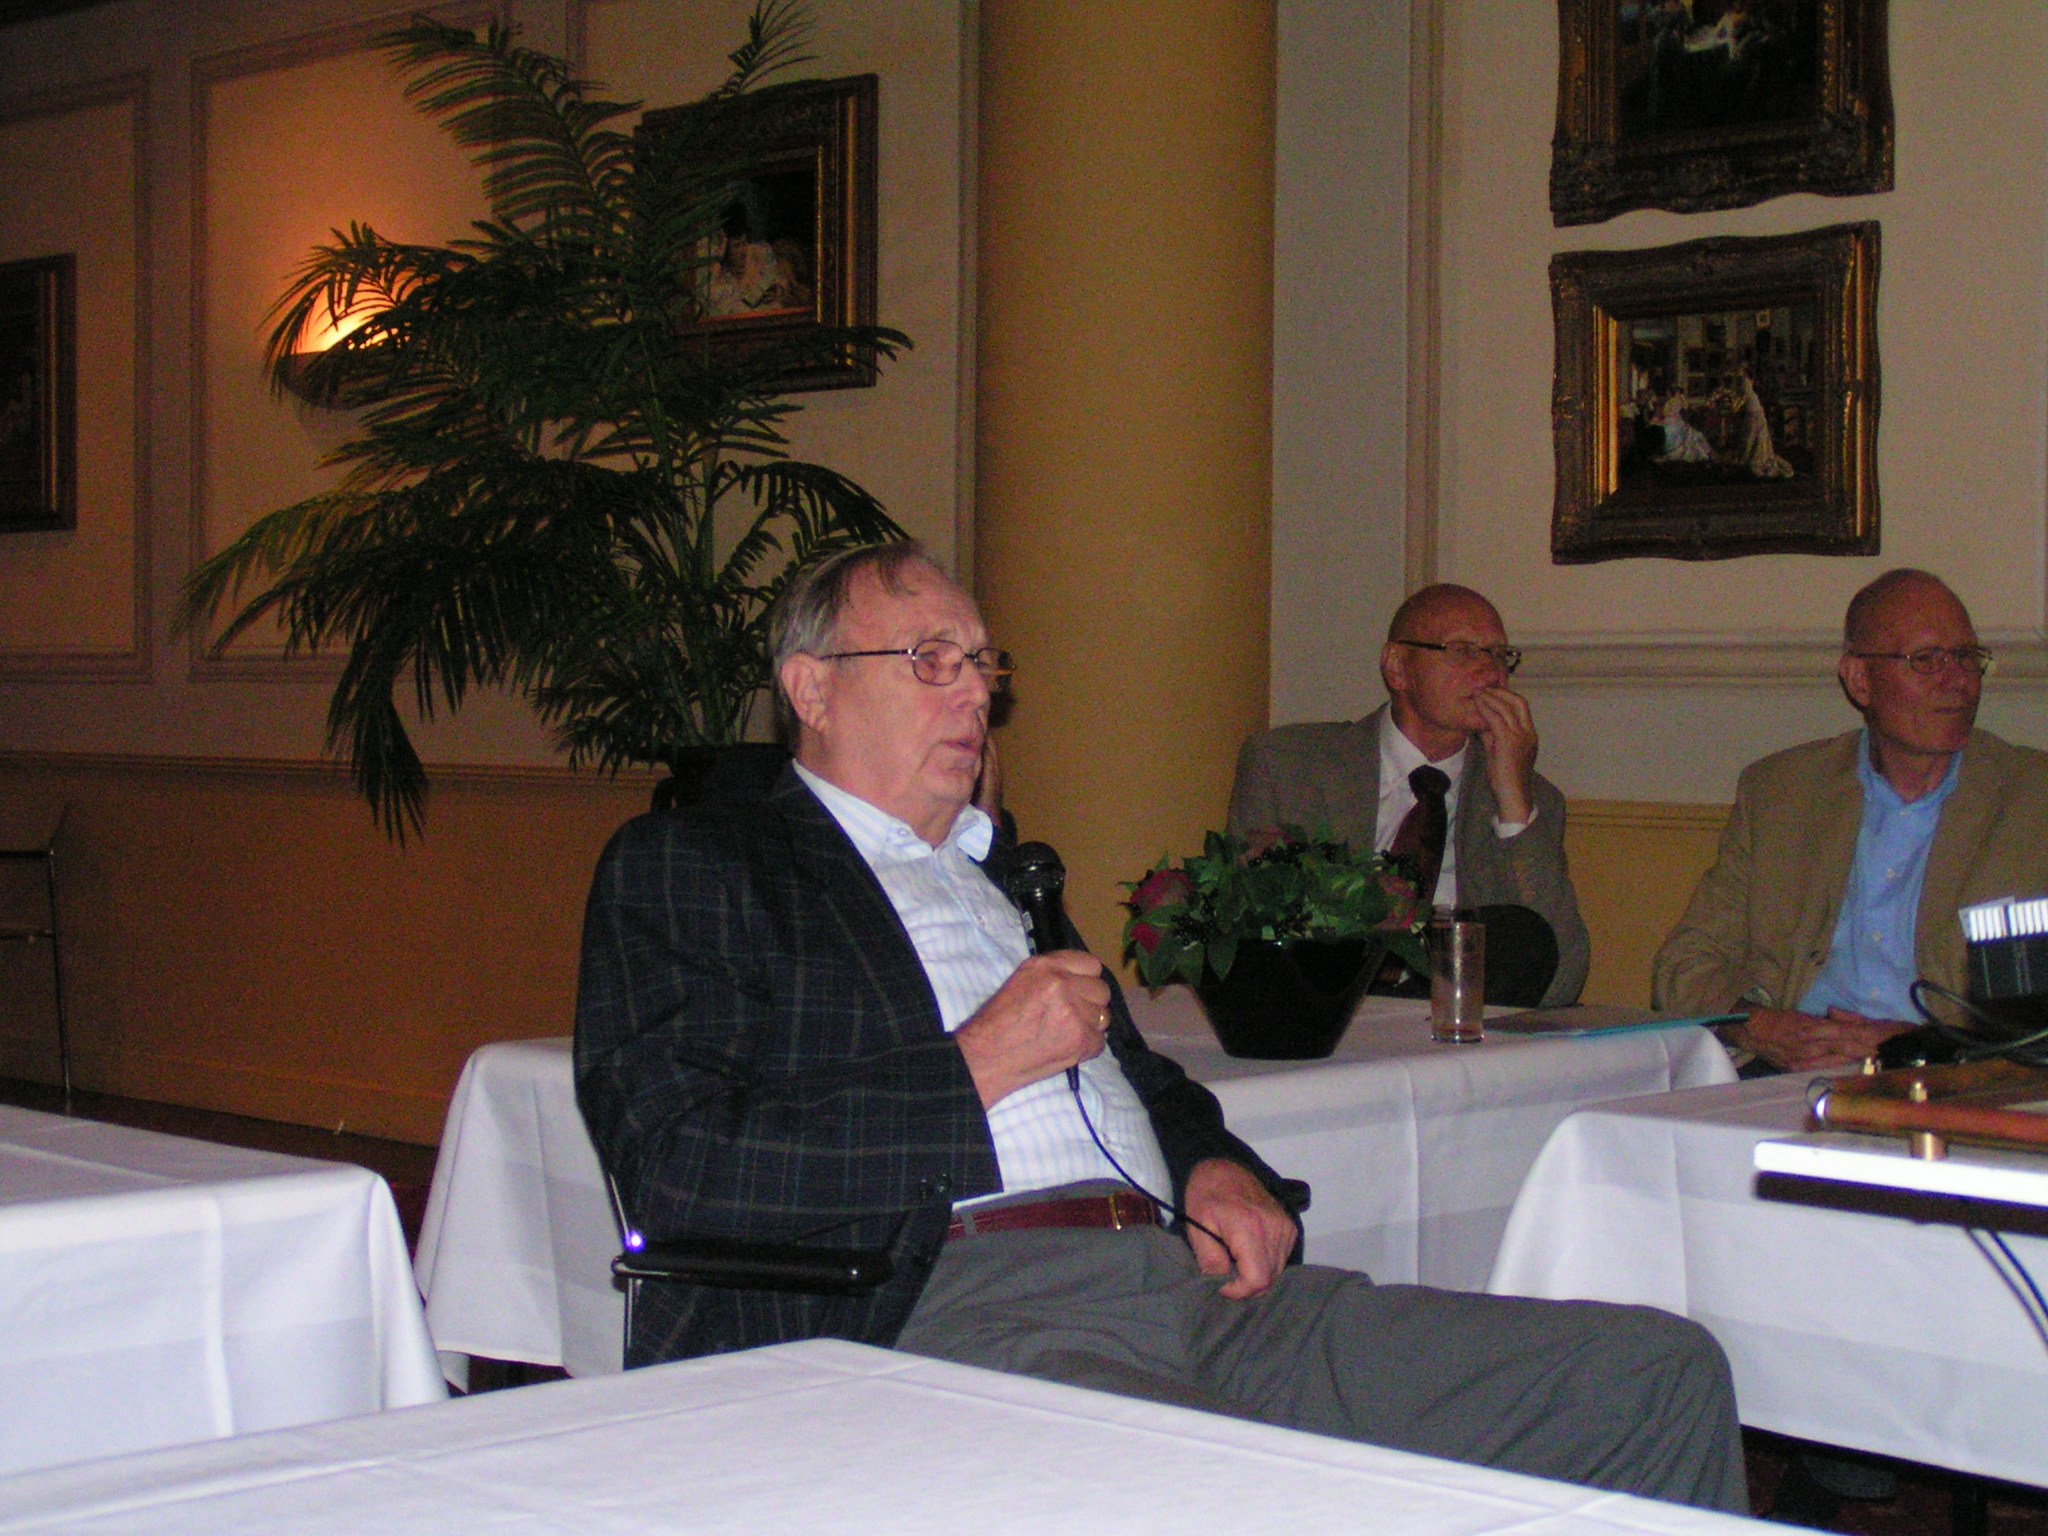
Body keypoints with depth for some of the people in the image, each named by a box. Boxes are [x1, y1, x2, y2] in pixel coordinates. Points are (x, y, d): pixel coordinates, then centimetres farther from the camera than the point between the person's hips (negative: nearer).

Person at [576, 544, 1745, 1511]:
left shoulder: (1002, 873, 32)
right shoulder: (686, 869, 9)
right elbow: (681, 1173, -5)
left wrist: (1213, 1163, 14)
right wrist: (976, 1070, -5)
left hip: (1188, 1282, 8)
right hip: (964, 1307, -7)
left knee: (1662, 1376, -7)